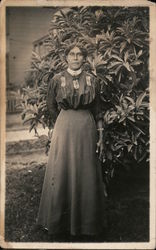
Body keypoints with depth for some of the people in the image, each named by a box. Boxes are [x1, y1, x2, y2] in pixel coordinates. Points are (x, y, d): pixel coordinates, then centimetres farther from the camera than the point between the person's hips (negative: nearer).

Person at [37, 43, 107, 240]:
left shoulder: (92, 80, 4)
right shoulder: (57, 80, 1)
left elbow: (98, 111, 5)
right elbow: (51, 107, 11)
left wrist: (100, 137, 2)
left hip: (87, 129, 1)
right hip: (64, 129, -1)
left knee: (86, 174, 7)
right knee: (61, 173, 3)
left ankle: (87, 221, 22)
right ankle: (57, 221, 19)